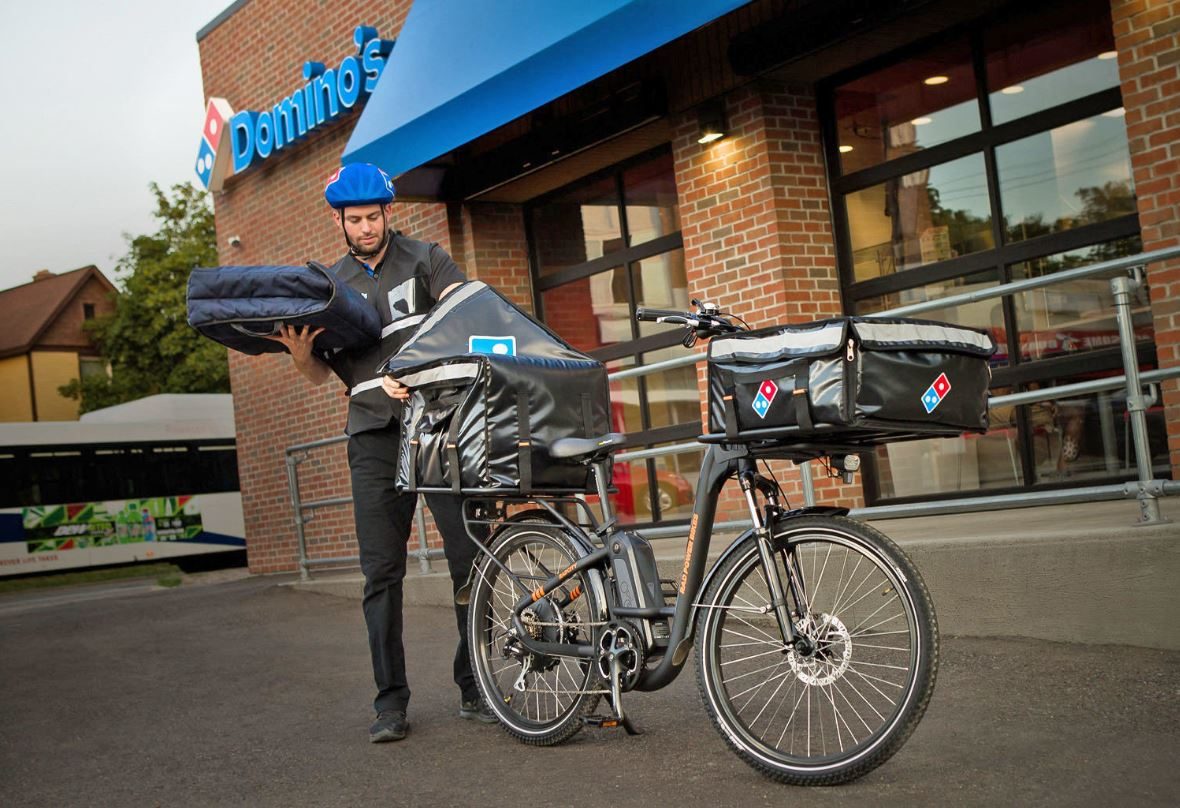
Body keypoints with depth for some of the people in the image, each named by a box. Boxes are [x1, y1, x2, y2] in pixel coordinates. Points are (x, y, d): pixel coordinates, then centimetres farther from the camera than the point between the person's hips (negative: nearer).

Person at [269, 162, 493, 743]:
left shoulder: (425, 260, 8)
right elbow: (321, 375, 17)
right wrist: (300, 354, -7)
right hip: (374, 436, 2)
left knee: (470, 558, -5)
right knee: (381, 572, 0)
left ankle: (473, 688, 7)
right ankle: (391, 701, 8)